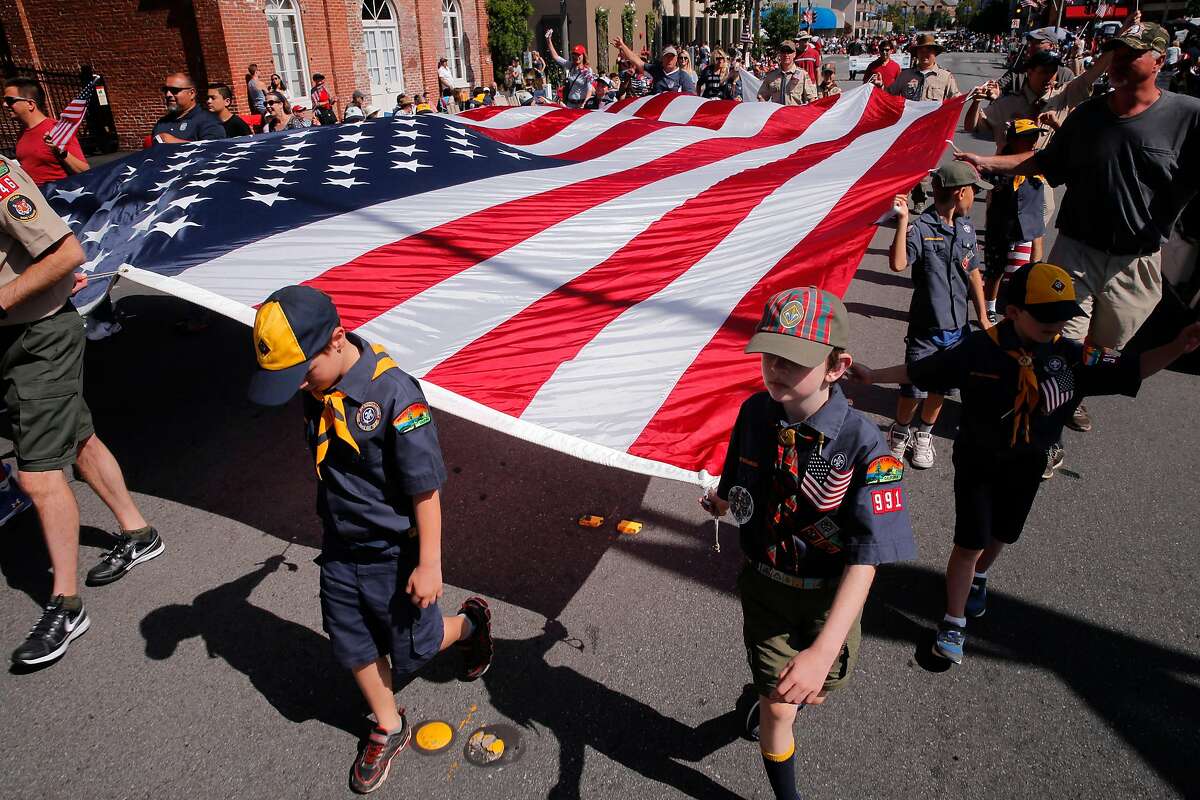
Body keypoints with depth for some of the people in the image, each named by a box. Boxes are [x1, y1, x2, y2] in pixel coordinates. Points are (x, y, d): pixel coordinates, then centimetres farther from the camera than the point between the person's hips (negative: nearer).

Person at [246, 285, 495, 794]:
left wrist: (429, 564, -18)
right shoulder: (315, 391, -8)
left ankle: (468, 623, 45)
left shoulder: (395, 394, -29)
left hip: (394, 552, -6)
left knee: (411, 648, 13)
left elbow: (426, 488, -23)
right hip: (340, 549, 6)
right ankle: (388, 729, 43)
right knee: (353, 646, 18)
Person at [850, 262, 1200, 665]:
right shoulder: (979, 350, -20)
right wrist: (873, 375, -14)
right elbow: (920, 371, -12)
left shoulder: (1070, 356, -10)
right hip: (978, 462, -4)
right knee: (969, 542, -1)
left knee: (1000, 535, 21)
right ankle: (953, 623, 15)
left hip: (1027, 465, 4)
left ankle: (978, 577, 54)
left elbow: (1128, 369, -5)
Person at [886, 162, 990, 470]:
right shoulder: (921, 228, -15)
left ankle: (924, 435, 35)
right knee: (914, 389, 2)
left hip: (957, 327, 6)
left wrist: (983, 318, 13)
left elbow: (973, 274, 12)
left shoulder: (966, 228, 5)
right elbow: (898, 264, -31)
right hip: (925, 327, -6)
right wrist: (903, 220, -36)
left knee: (942, 387, 14)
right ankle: (900, 432, 28)